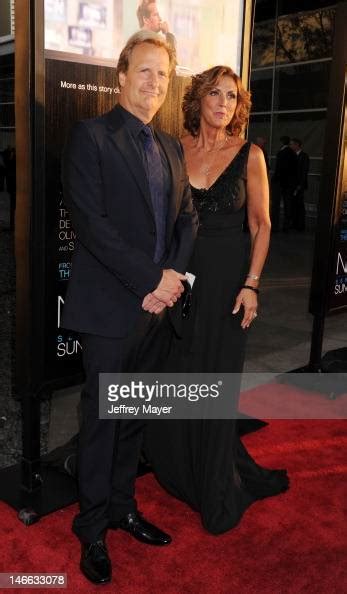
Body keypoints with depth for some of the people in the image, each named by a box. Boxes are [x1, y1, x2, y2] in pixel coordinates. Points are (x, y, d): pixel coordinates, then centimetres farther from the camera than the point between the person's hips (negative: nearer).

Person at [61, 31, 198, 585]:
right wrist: (151, 280, -16)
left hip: (159, 306, 6)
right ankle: (93, 527, 24)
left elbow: (187, 218, 12)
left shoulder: (172, 147, 15)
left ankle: (123, 505, 34)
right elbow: (91, 222, -15)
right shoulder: (90, 135, -6)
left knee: (135, 416, 16)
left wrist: (172, 277, -5)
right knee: (102, 420, 6)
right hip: (111, 307, -6)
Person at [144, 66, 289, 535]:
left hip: (227, 277, -2)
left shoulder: (249, 155, -2)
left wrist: (251, 284, -10)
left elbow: (262, 224, -1)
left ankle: (219, 494, 27)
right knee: (177, 378, 10)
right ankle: (183, 469, 35)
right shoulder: (175, 151, 3)